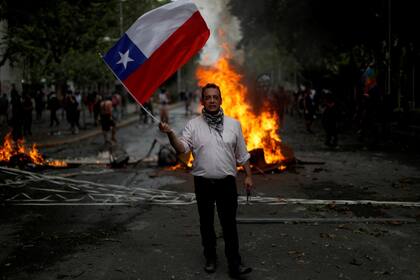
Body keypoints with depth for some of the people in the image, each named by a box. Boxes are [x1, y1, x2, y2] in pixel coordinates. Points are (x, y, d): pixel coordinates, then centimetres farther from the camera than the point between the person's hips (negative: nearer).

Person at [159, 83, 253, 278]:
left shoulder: (233, 124, 5)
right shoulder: (193, 125, 1)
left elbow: (242, 154, 10)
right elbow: (182, 148, -10)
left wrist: (248, 176, 6)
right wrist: (170, 134, -27)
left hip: (227, 182, 0)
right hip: (203, 182, 1)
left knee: (229, 223, -3)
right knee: (206, 222, 12)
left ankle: (234, 264, -1)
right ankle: (210, 258, 26)